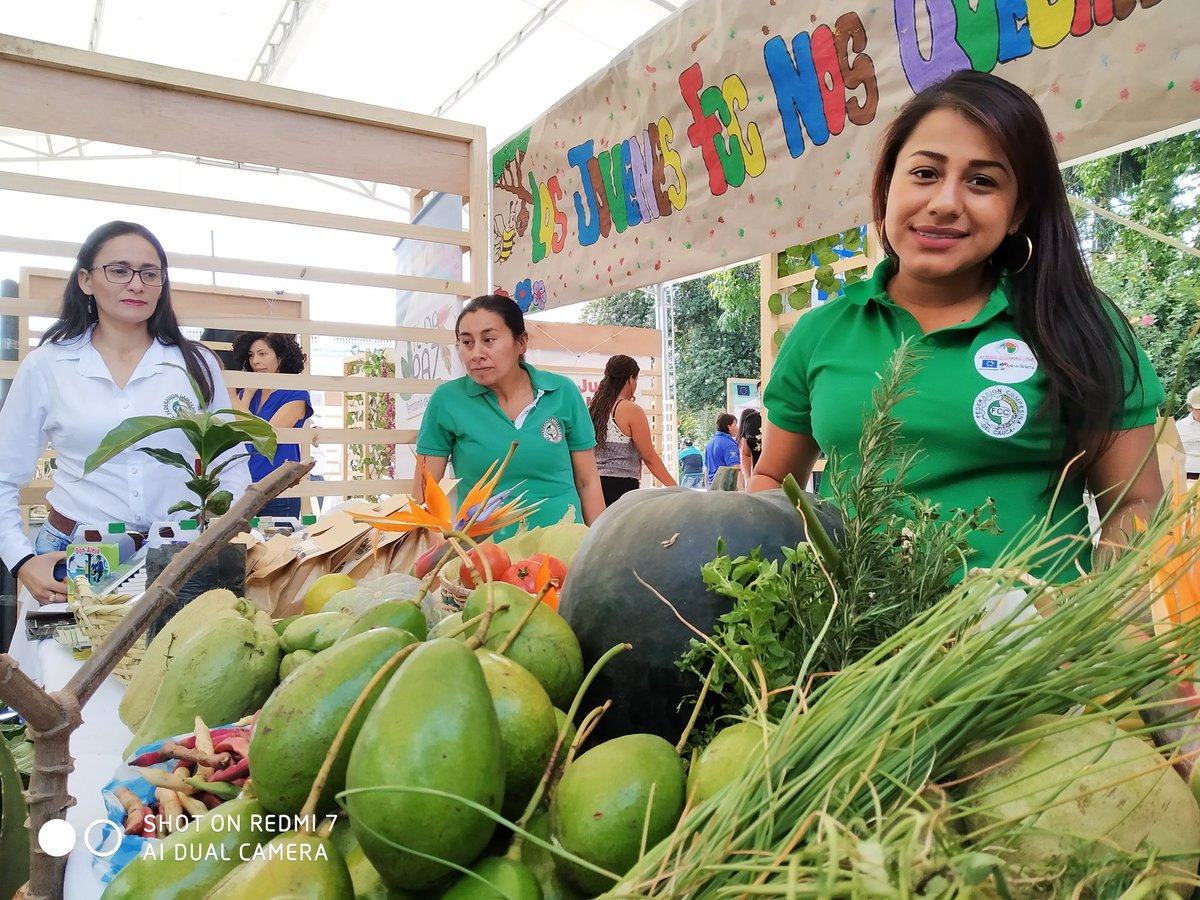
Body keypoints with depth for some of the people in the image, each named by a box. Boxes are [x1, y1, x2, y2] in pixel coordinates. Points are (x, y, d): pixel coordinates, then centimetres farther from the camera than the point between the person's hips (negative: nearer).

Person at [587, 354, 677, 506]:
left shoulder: (593, 409, 12)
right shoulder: (631, 411, -7)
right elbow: (649, 457, -7)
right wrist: (674, 488, -1)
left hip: (596, 485, 7)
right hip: (622, 488, -7)